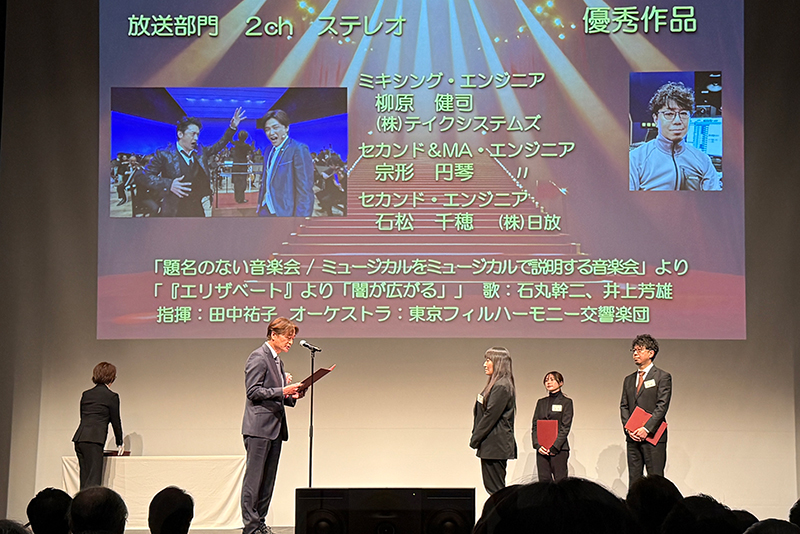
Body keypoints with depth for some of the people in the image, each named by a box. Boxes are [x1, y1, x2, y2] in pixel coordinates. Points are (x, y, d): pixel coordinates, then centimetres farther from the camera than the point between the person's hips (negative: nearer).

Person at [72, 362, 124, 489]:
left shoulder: (86, 394, 18)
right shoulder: (111, 396, 0)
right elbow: (115, 421, 7)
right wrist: (119, 444, 21)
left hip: (79, 438, 7)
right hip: (94, 441, -7)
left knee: (85, 479, 8)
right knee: (93, 480, -9)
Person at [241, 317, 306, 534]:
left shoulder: (277, 360, 21)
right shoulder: (258, 357, -7)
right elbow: (253, 391, -15)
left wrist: (292, 395, 8)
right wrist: (282, 391, -20)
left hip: (275, 427, 9)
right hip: (259, 427, -9)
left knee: (268, 480, 8)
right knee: (254, 478, -7)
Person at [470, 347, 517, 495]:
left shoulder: (501, 387, -15)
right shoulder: (495, 384, 16)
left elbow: (490, 415, -18)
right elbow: (481, 413, 18)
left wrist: (475, 438, -13)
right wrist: (476, 437, 11)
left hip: (496, 444, -10)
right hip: (490, 445, 10)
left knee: (495, 487, -7)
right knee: (492, 486, 11)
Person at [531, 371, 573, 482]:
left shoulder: (566, 402, 2)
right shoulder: (541, 402, 17)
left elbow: (565, 427, -4)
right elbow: (535, 426, 13)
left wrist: (555, 446, -12)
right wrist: (537, 445, -3)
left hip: (559, 448, -4)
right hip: (541, 449, 4)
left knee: (560, 480, -8)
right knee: (544, 480, 0)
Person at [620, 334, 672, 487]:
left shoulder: (662, 377, 1)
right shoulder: (629, 380, 19)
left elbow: (662, 406, -8)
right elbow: (623, 406, 14)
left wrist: (646, 429, -16)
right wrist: (629, 428, -3)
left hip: (653, 436, -5)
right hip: (632, 437, 6)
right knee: (634, 479, 5)